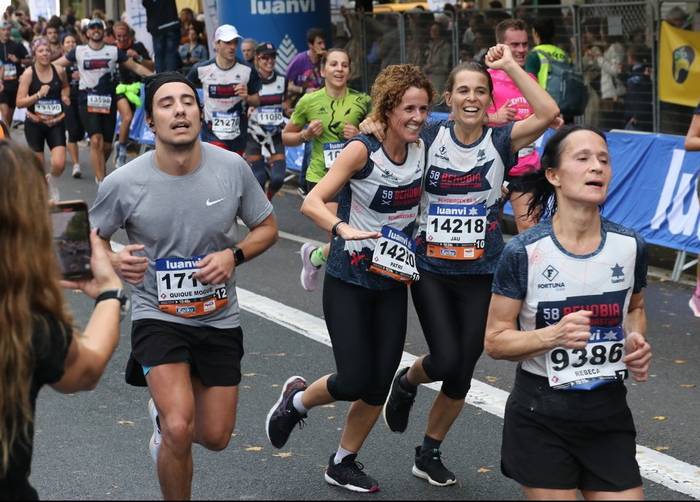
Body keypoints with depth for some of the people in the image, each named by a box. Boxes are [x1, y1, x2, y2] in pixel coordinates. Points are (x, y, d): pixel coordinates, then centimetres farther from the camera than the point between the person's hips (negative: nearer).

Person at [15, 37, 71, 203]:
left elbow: (65, 86, 23)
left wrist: (65, 96, 3)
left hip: (56, 123, 2)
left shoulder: (59, 71, -1)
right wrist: (39, 94, -24)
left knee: (59, 164, -13)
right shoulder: (28, 73, -9)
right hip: (34, 124, -2)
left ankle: (52, 183, 21)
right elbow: (19, 102, -13)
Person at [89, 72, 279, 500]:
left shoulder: (233, 168, -11)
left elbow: (267, 228, 3)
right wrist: (115, 260, -22)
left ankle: (167, 410, 47)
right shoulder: (123, 183, -15)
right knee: (180, 430, -22)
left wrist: (233, 256, -17)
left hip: (219, 320, 3)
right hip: (158, 317, -3)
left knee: (215, 438, 12)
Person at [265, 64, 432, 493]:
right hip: (349, 282, -5)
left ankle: (343, 463, 26)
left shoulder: (423, 151, -1)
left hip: (393, 283, 5)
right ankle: (297, 399, 22)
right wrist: (345, 229, -40)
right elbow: (312, 203, -22)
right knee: (354, 381, -11)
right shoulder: (363, 150, -16)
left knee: (379, 385, 5)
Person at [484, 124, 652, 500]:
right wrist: (553, 335, -25)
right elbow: (495, 341, -8)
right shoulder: (523, 253, -13)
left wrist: (637, 341, -3)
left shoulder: (630, 247, -2)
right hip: (541, 415, -3)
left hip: (609, 412, 4)